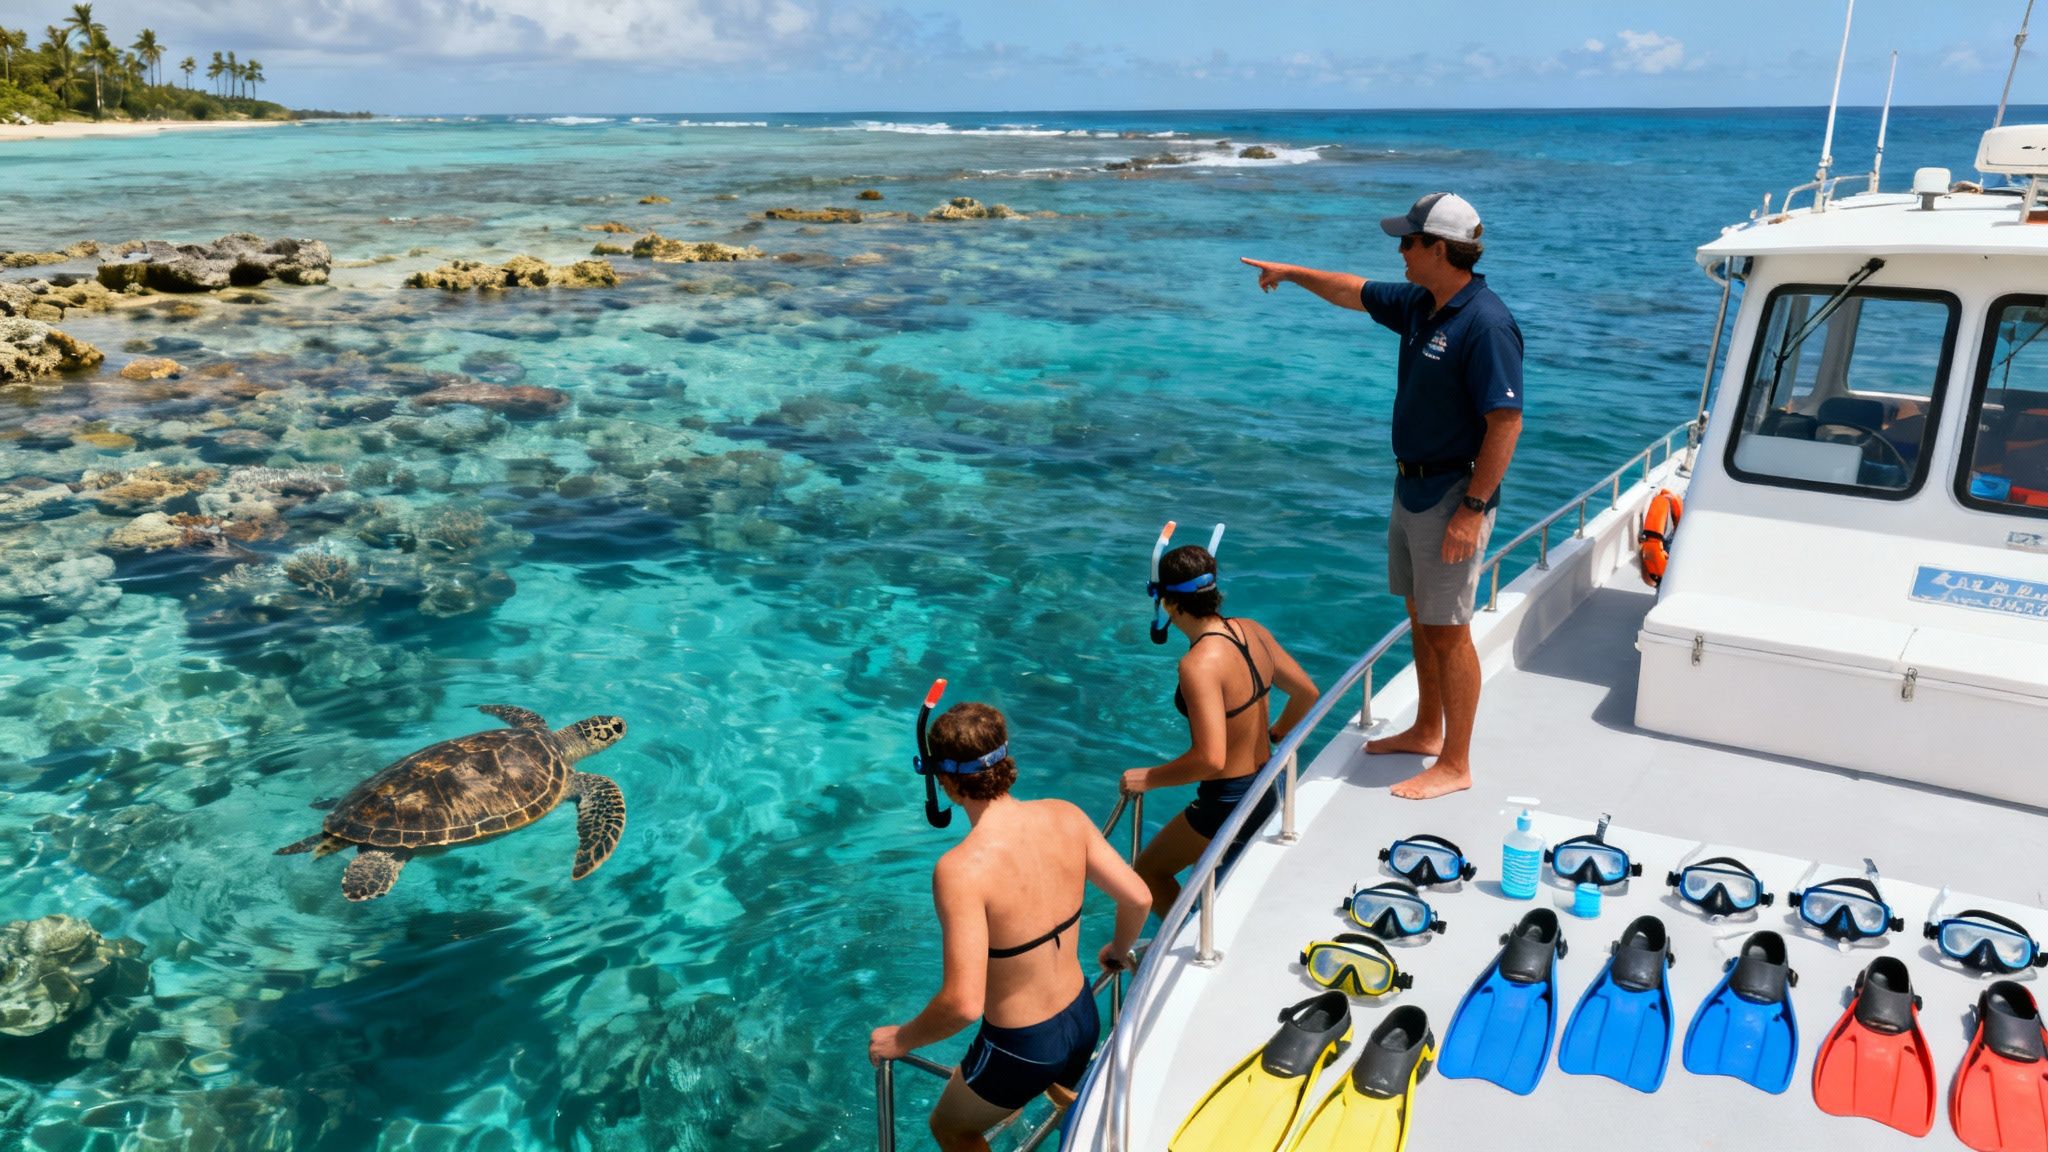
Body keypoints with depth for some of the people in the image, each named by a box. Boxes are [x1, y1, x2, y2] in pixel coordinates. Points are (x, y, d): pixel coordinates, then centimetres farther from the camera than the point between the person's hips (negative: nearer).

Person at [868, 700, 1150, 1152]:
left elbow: (964, 1003, -32)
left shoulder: (961, 869, -31)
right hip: (1085, 1020, 6)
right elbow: (1138, 897, -4)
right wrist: (1120, 949, 17)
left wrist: (901, 1040, -13)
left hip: (1021, 1048, -5)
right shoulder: (1066, 817, -14)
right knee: (1063, 1088, 40)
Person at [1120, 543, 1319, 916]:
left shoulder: (1199, 664, -27)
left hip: (1228, 804, -8)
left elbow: (1210, 759, -32)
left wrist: (1148, 778, -18)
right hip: (1268, 793, 8)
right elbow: (1307, 693, 10)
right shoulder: (1252, 631, -3)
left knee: (1147, 872, 12)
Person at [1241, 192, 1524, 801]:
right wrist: (1292, 272, 34)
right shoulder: (1420, 304, 7)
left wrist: (1473, 508, -24)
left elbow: (1506, 423, -24)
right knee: (1421, 616, 19)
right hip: (1412, 487, 9)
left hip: (1452, 496, -9)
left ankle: (1455, 765, 10)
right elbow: (1356, 293, 26)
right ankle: (1427, 731, 35)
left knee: (1448, 631, -2)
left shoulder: (1485, 324, -21)